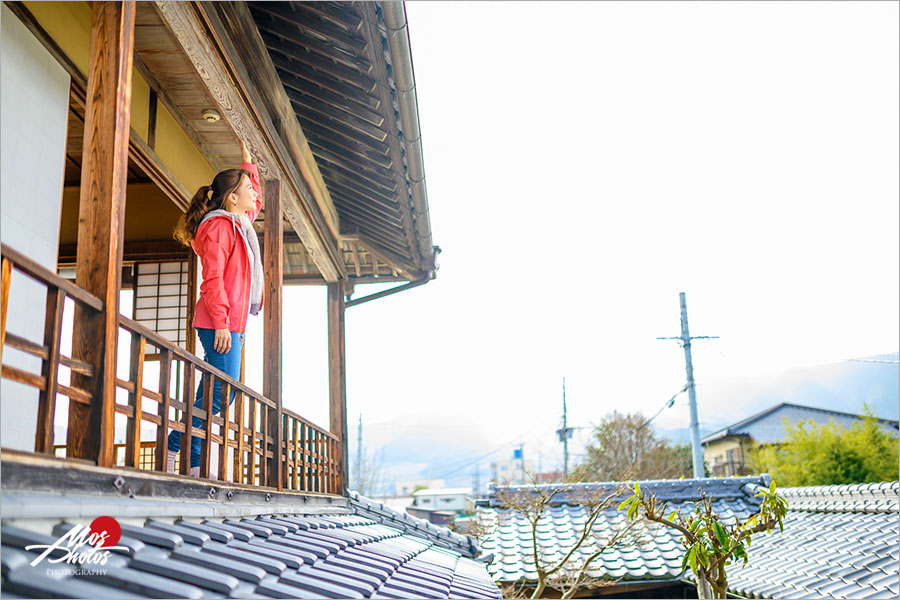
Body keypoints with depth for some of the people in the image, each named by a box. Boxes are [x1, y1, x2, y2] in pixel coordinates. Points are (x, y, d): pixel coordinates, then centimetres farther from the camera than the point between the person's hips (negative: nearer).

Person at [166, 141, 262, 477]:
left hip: (232, 322, 10)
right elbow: (212, 279, -15)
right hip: (221, 323, -10)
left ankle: (195, 463, 6)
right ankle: (173, 448, -7)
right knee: (222, 390, -13)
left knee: (216, 392, 5)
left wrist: (248, 162, 41)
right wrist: (221, 323, -21)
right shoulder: (219, 225, -7)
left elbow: (256, 202, 43)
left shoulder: (239, 223, 21)